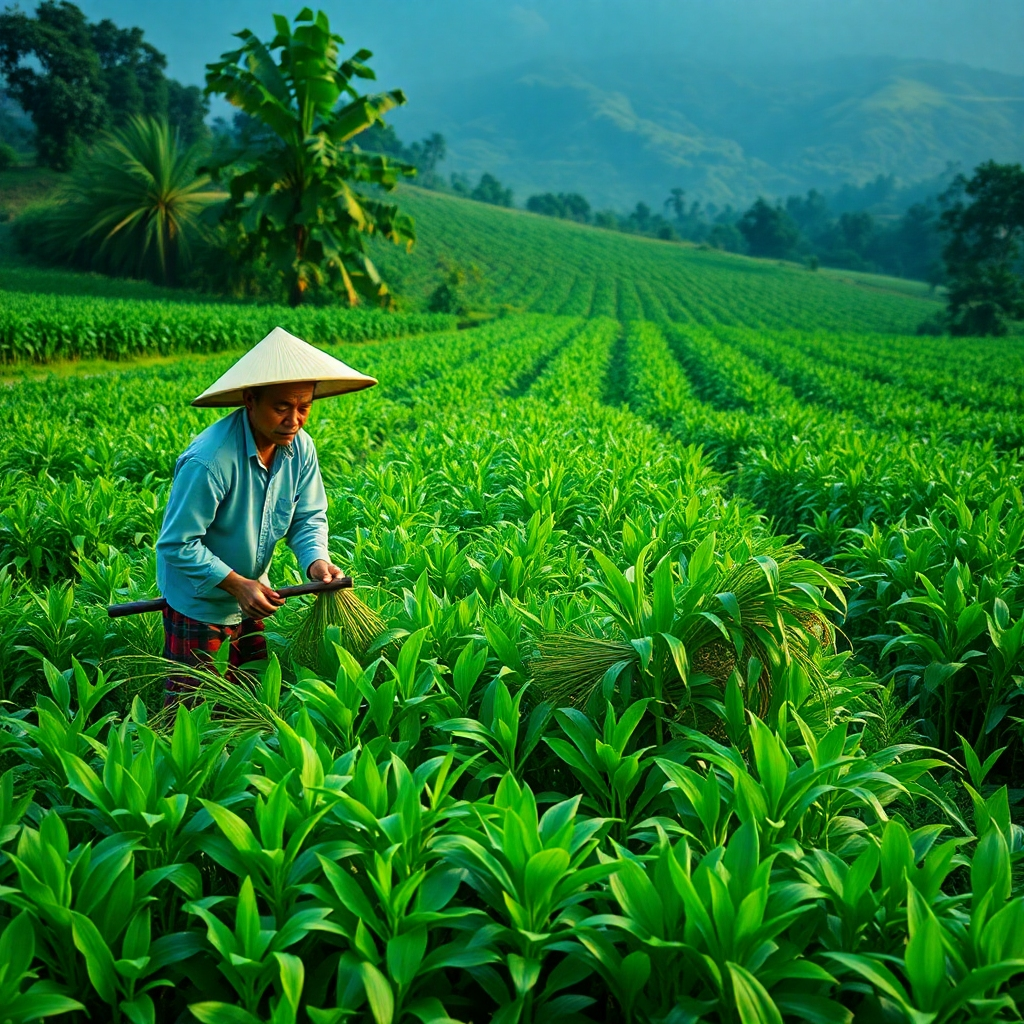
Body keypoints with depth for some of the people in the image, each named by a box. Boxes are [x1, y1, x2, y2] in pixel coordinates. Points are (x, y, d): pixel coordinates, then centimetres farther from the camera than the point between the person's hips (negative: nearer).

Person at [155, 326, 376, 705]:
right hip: (199, 602, -6)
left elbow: (308, 517, -3)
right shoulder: (209, 461, -32)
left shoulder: (300, 448, -11)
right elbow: (177, 545, -26)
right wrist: (237, 584, -27)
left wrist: (316, 559, -22)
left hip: (252, 593, 7)